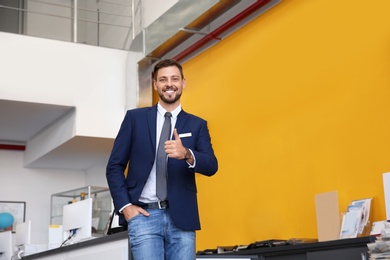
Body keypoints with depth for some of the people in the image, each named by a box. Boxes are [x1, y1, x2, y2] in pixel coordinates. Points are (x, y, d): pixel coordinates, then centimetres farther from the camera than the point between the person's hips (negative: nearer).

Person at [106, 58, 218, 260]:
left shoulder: (197, 124, 11)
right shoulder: (135, 118, 8)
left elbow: (211, 166, -3)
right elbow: (115, 166, 7)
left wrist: (187, 154, -23)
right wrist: (125, 205, -5)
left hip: (182, 217, 2)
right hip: (144, 215, -1)